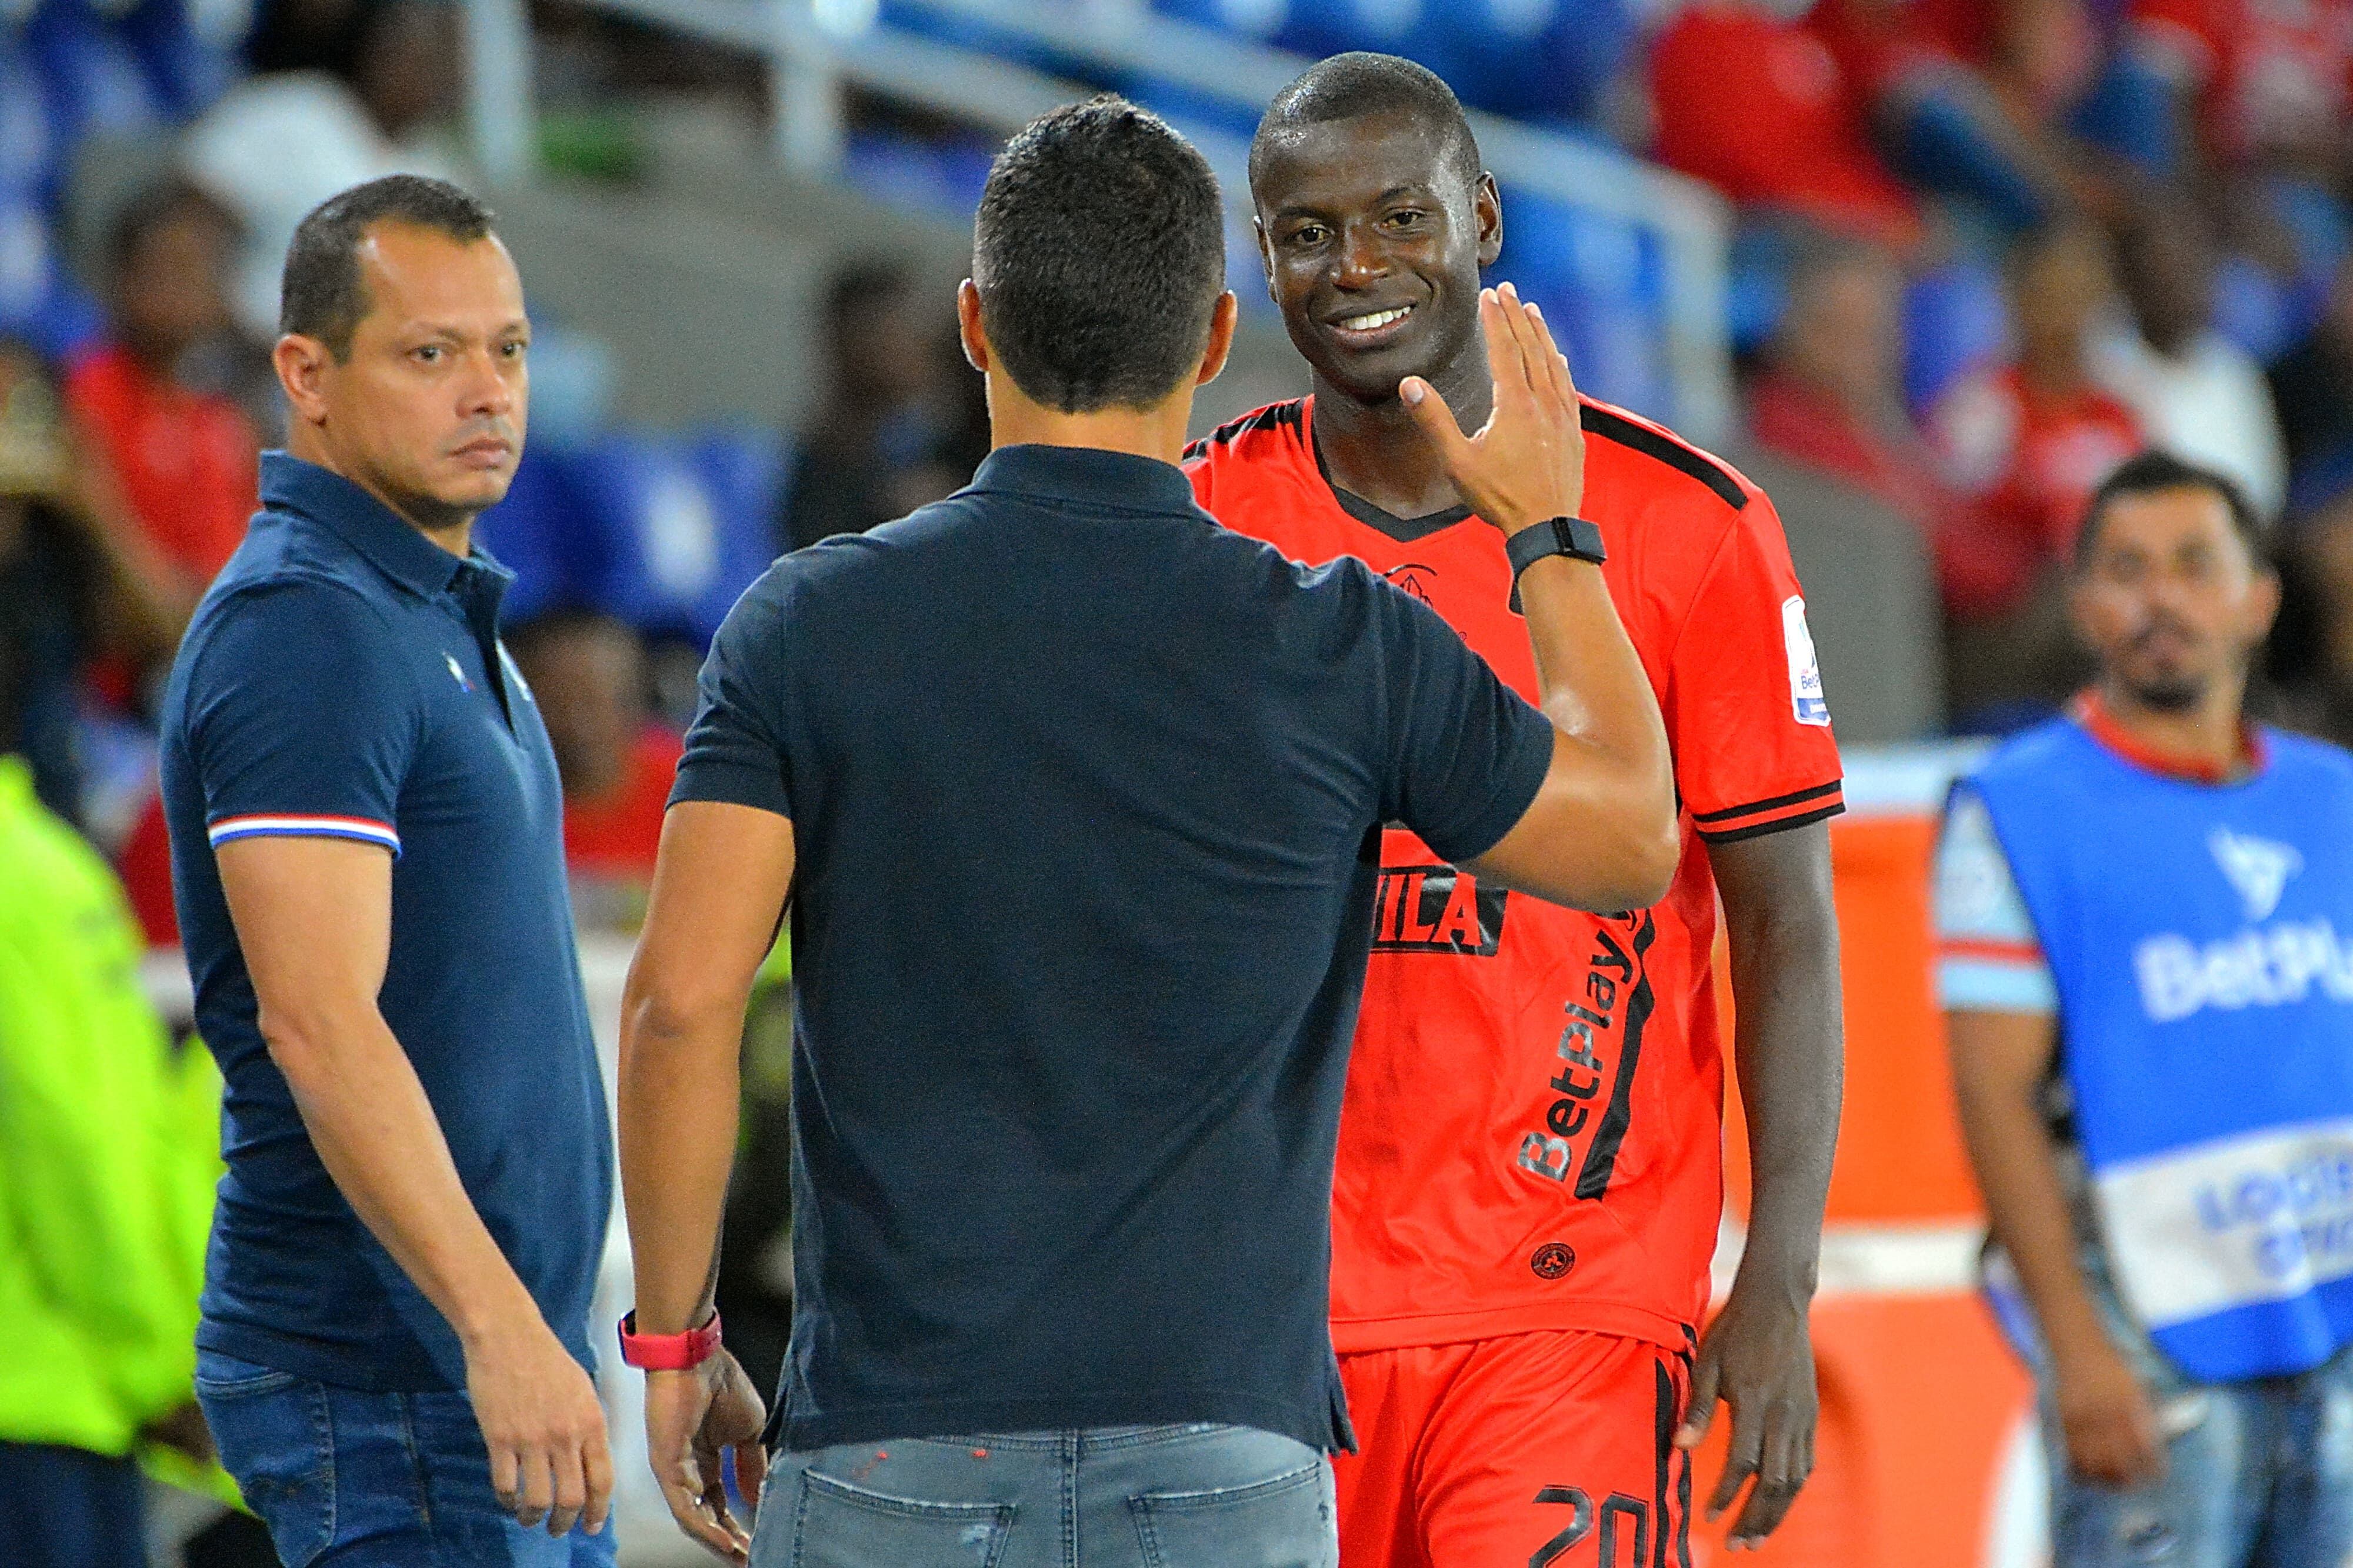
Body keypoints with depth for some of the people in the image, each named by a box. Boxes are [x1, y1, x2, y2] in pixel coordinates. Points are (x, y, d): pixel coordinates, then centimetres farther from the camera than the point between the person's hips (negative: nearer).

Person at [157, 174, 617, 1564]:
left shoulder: (439, 615, 18)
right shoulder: (305, 628, -15)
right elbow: (315, 1020, -24)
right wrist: (500, 1327, -31)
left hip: (503, 1347, 10)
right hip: (392, 1378, -10)